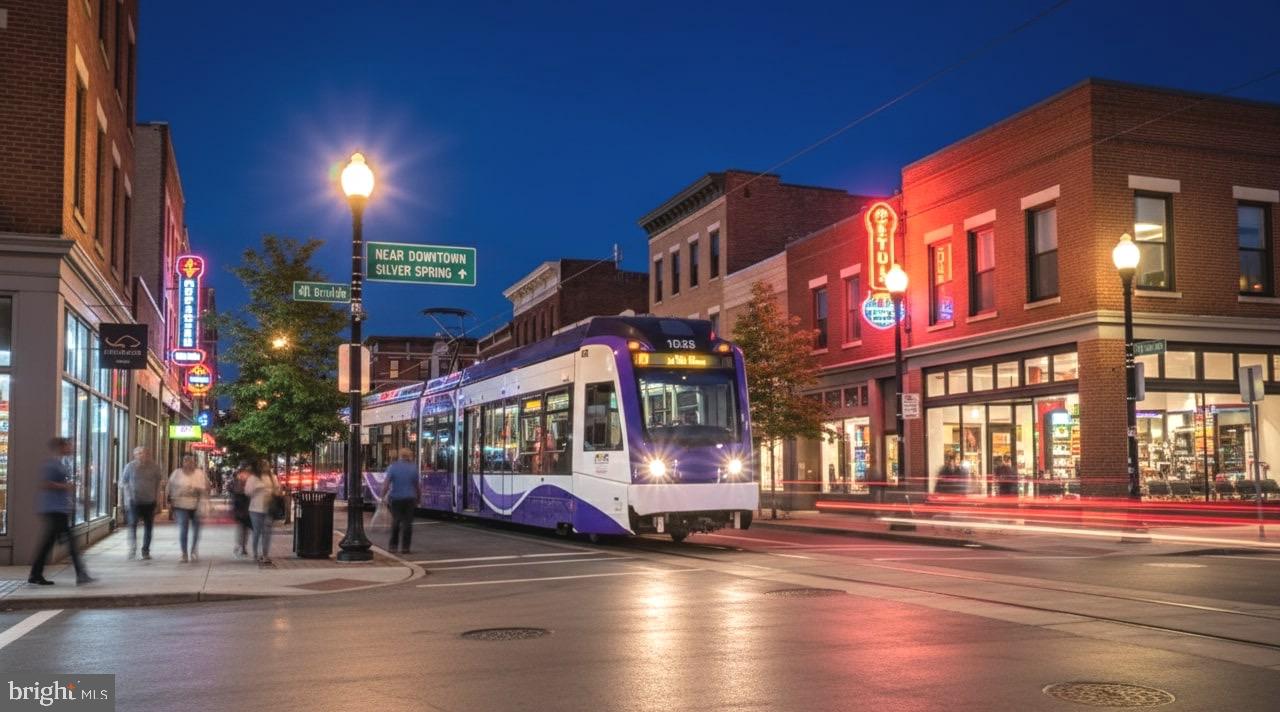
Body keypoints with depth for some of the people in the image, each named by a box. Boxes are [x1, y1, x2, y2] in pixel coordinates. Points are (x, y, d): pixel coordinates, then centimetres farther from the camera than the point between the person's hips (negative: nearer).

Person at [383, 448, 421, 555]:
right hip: (409, 498, -1)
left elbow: (387, 483, -10)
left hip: (395, 498, 1)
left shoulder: (392, 467, -3)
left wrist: (383, 496, -5)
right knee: (407, 522, 3)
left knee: (395, 522, 12)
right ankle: (405, 547, 1)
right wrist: (419, 498, 14)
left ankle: (393, 545, 11)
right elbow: (417, 485, 2)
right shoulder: (413, 468, -2)